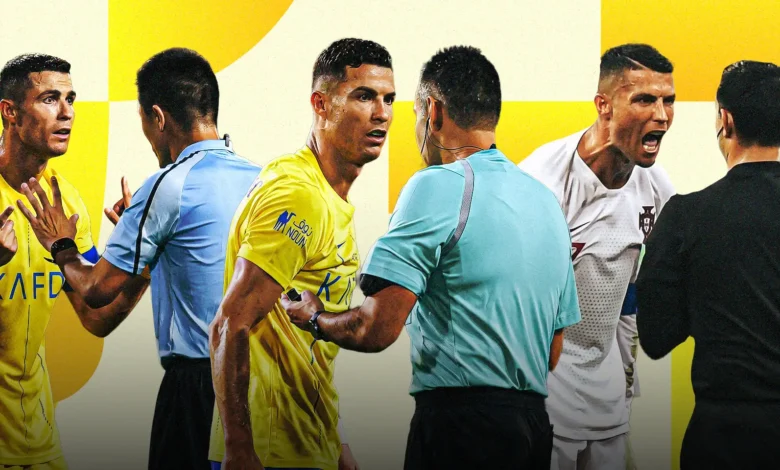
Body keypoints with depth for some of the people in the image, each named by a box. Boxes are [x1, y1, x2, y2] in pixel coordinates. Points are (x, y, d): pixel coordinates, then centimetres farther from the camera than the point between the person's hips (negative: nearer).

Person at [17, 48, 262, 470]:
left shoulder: (170, 186, -13)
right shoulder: (259, 178, 6)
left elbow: (96, 289, -8)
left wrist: (60, 247, 11)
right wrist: (141, 228, 29)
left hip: (197, 379, -7)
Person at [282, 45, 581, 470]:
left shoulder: (440, 185, -10)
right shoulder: (547, 201, 14)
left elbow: (378, 328, -16)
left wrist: (315, 319, 3)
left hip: (461, 423, -8)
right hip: (534, 420, 8)